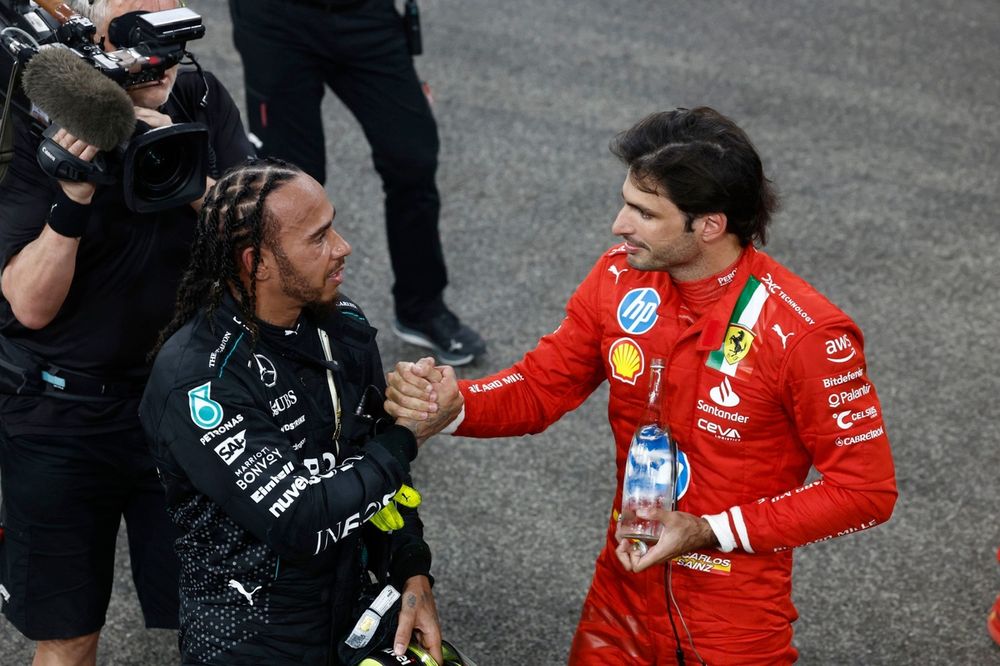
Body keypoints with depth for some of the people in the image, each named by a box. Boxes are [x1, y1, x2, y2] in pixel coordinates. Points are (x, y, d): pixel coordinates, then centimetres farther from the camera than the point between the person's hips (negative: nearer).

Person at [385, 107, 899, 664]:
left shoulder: (806, 333, -24)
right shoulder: (619, 280, -9)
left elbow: (867, 490, -18)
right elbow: (541, 386, 2)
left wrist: (709, 533, -22)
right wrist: (452, 404, -19)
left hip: (737, 619, -4)